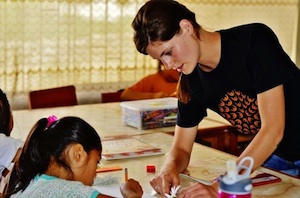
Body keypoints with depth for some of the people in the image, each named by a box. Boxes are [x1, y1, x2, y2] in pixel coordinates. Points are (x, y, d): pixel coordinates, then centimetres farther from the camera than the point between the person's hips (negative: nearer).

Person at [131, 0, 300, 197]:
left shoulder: (255, 41, -21)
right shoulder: (190, 84, -5)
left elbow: (273, 129, -26)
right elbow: (182, 148, 3)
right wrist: (170, 168, -20)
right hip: (275, 158, 5)